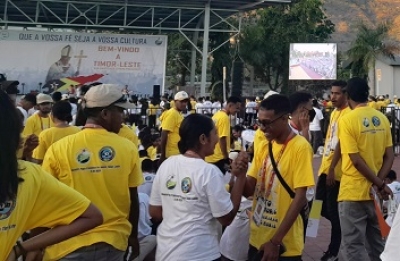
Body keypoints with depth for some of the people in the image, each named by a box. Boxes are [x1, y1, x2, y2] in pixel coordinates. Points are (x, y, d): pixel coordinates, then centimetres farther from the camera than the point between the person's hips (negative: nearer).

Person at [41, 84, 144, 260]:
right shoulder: (128, 148, -8)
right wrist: (133, 236, 15)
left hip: (70, 243, -1)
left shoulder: (58, 149, -9)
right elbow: (133, 200, -1)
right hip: (113, 240, 2)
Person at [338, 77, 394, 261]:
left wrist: (380, 184, -11)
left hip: (354, 192, -6)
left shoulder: (347, 120, -14)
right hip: (375, 192, 6)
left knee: (353, 246, 2)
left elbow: (356, 160, -18)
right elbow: (389, 156, 2)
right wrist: (379, 183, -6)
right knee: (378, 242, 19)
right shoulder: (382, 118, 4)